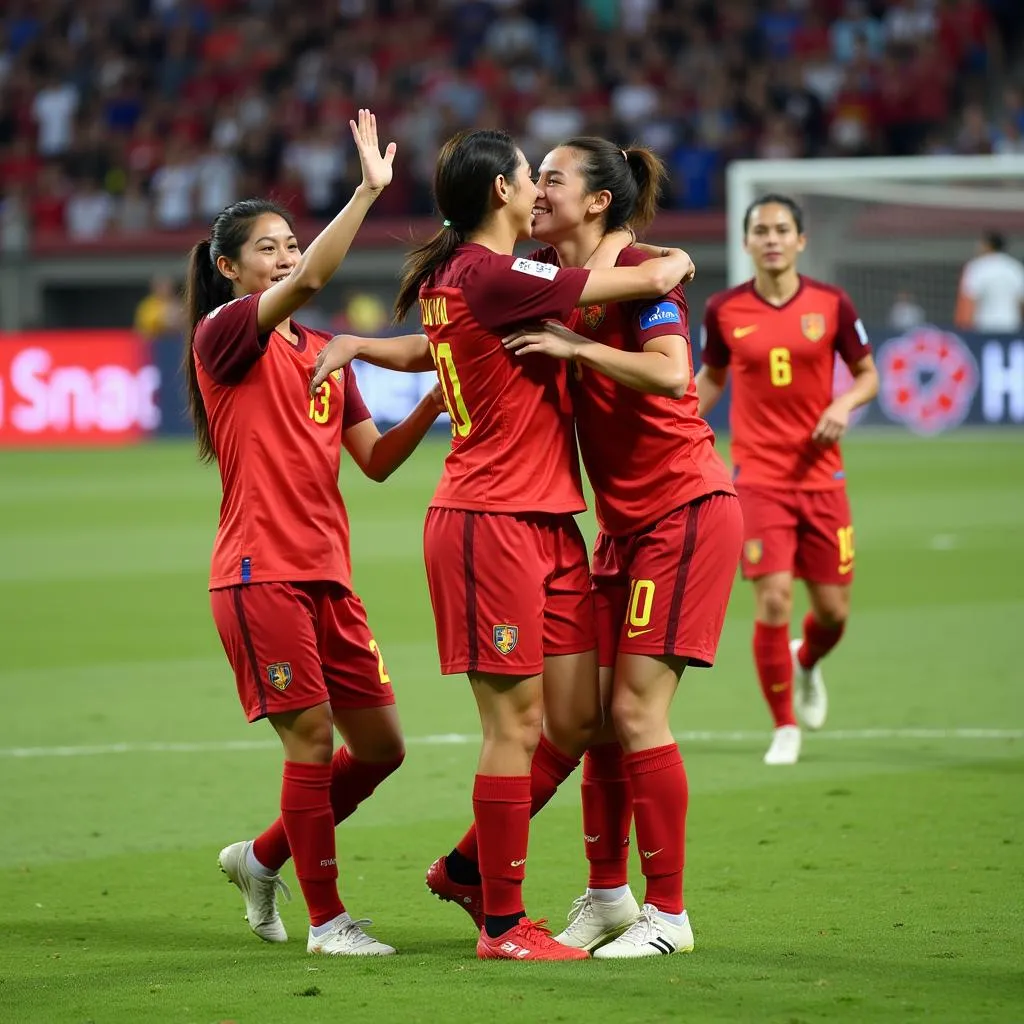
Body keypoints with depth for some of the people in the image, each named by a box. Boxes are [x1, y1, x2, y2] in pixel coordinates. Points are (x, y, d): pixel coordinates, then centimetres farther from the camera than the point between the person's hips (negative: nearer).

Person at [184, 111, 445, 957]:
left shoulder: (323, 352, 16)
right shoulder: (224, 334, -6)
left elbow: (376, 459, 13)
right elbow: (307, 284, -25)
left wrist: (436, 401, -1)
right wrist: (369, 190, -27)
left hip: (326, 571, 8)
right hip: (260, 571, -8)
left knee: (379, 747, 7)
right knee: (312, 740, -9)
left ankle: (263, 858, 27)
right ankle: (326, 920, 4)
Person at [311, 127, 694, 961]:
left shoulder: (455, 278, 14)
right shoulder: (491, 277, -16)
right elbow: (650, 280, -10)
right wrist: (673, 261, 7)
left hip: (546, 525, 10)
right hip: (491, 523, -10)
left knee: (577, 717, 9)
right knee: (516, 723, -5)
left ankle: (470, 868, 25)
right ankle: (502, 925, 3)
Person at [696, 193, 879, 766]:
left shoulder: (831, 304, -1)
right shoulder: (724, 310, -1)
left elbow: (867, 374, 8)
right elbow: (712, 377, 16)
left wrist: (844, 404, -12)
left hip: (821, 476, 1)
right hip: (758, 478, -1)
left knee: (833, 609, 4)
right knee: (773, 601, -14)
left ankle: (808, 664, 42)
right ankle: (785, 728, 3)